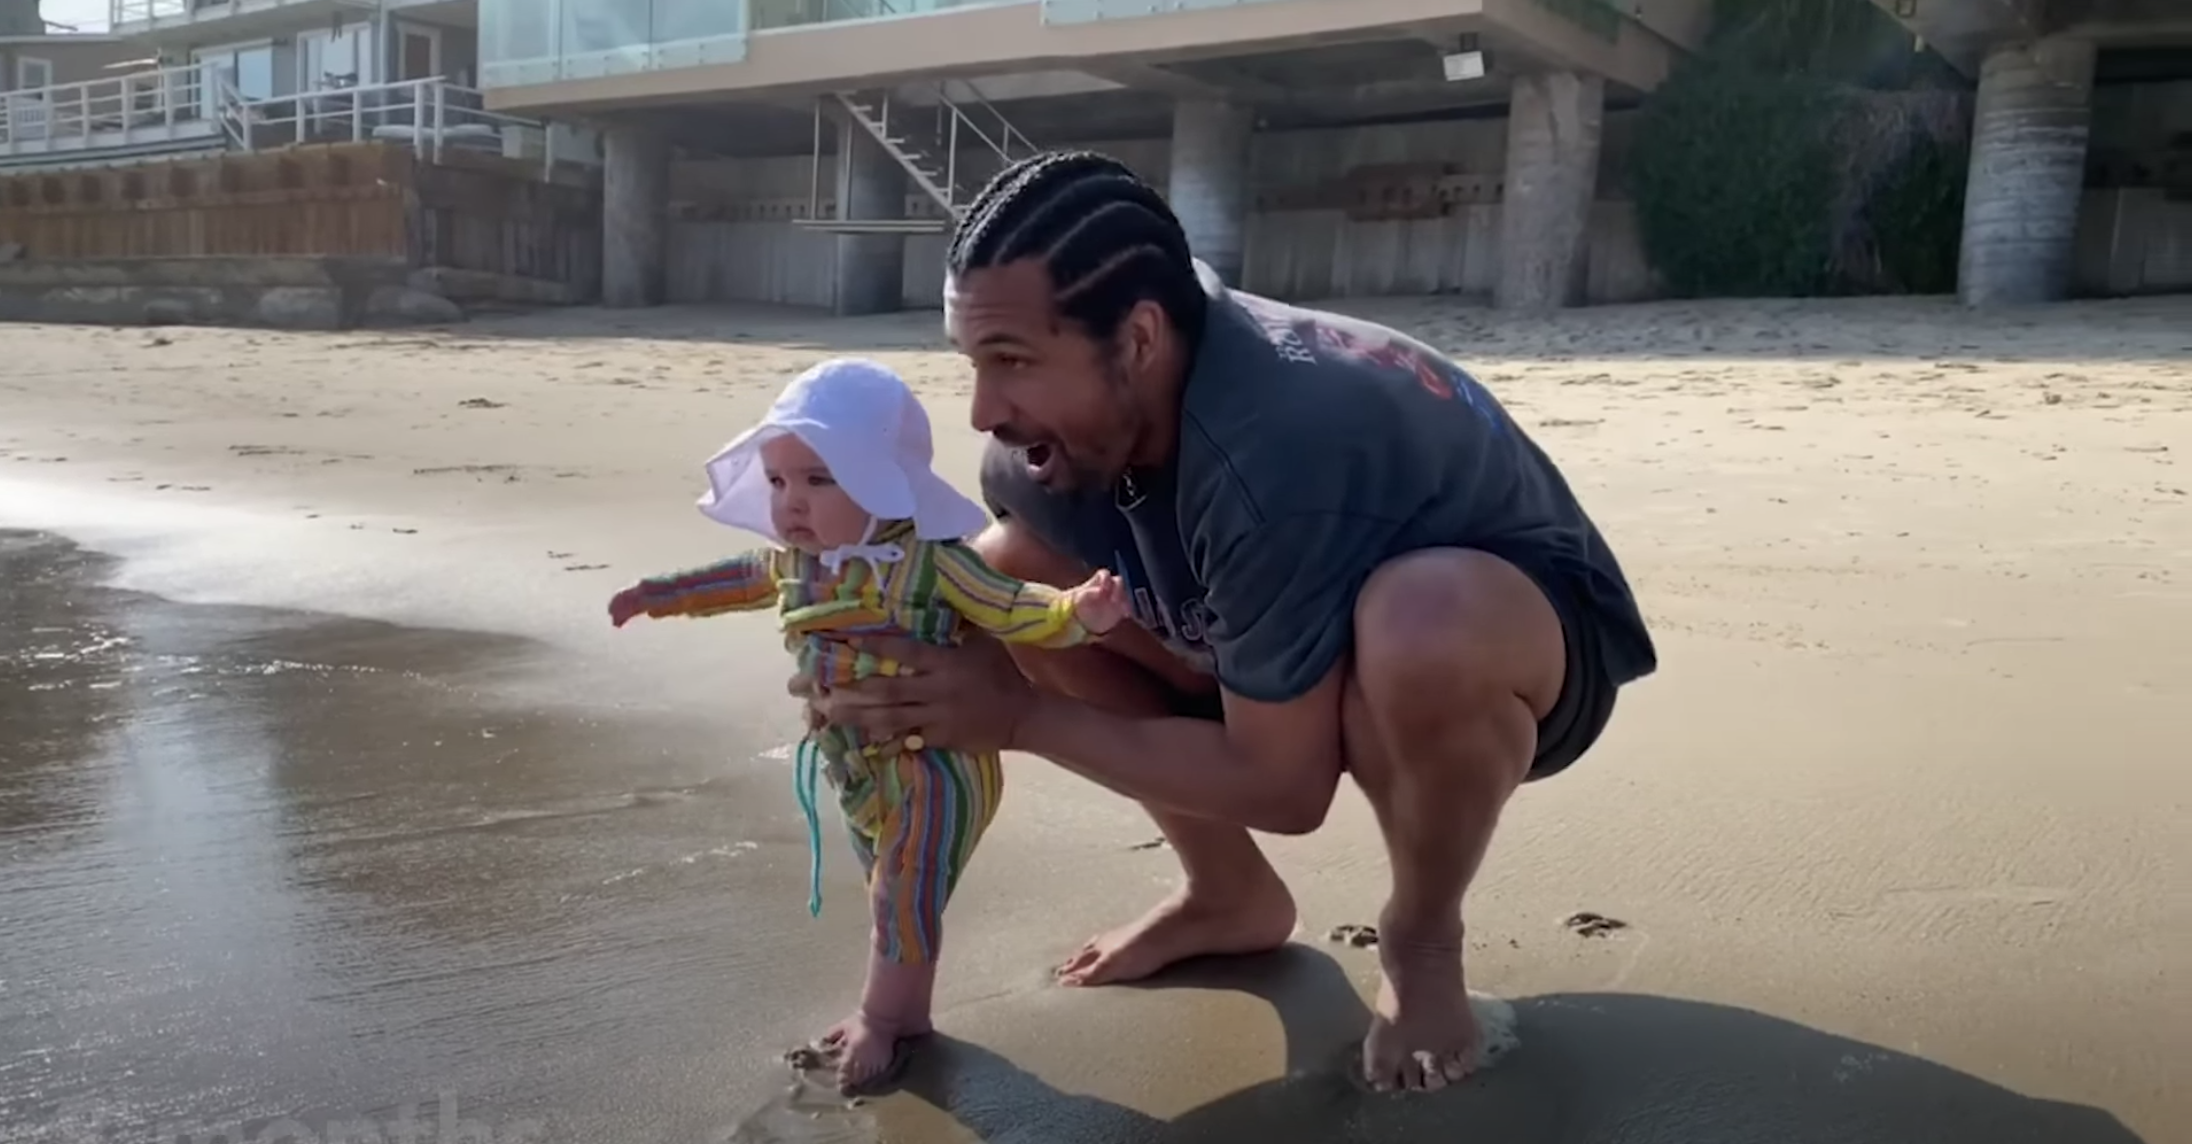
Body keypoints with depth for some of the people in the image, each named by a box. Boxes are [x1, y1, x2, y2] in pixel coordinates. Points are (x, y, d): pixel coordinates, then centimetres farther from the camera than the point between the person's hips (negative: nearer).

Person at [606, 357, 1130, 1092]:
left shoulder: (928, 561, -24)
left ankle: (880, 1020, 18)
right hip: (862, 770, 7)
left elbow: (1012, 611, -23)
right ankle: (903, 1013, 34)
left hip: (935, 766, -7)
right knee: (892, 899, 19)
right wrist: (659, 595, 30)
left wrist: (1079, 612, -43)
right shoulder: (794, 563, -2)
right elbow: (742, 578, 20)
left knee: (903, 899, -2)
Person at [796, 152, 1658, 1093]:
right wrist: (891, 651, -22)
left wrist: (1021, 716, -25)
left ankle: (1424, 941, -8)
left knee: (1419, 625, -42)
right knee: (1014, 572, -9)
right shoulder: (1083, 407, -16)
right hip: (1314, 644, 7)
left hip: (1521, 639, -6)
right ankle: (1231, 897, 7)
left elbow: (1286, 786, -29)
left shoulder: (1272, 453, -38)